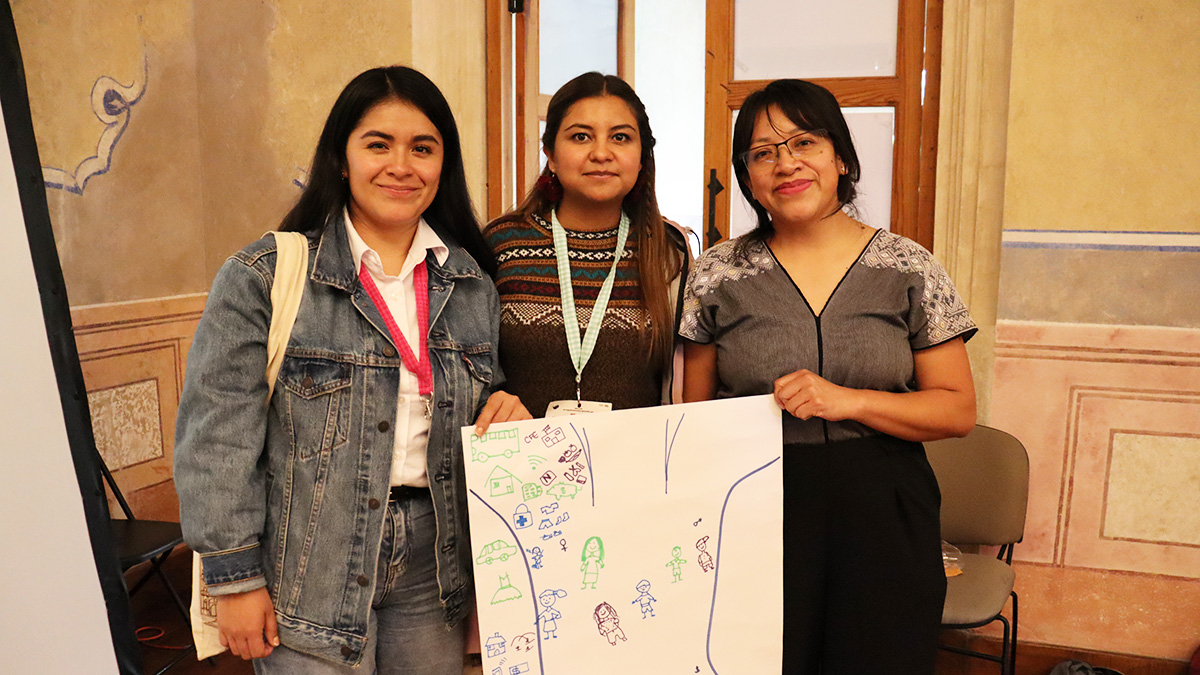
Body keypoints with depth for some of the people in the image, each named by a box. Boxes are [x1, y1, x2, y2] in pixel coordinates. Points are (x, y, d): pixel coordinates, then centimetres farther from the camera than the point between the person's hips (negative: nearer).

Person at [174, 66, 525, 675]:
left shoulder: (473, 282, 5)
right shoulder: (262, 277, -8)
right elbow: (217, 436, -8)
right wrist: (236, 577, -9)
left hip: (433, 565, 4)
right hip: (312, 575, -3)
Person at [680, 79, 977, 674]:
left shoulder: (910, 270, 0)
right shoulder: (718, 274, 2)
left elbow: (958, 410, 0)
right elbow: (695, 418, 6)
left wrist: (848, 400, -15)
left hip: (881, 524, 0)